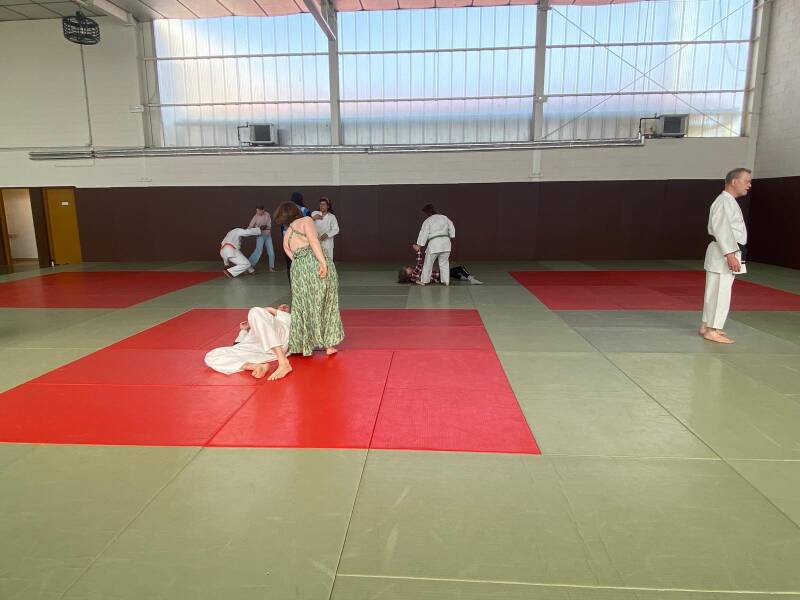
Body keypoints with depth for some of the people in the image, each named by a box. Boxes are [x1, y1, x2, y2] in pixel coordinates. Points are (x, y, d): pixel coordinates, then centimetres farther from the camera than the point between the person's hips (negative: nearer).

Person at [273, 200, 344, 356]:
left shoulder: (286, 236, 25)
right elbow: (313, 241, -10)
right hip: (315, 262, -4)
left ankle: (304, 345, 17)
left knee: (303, 306, 15)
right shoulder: (306, 220, 8)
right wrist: (323, 262, -18)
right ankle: (329, 344, 13)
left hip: (298, 268, 4)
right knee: (325, 303, 9)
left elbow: (292, 256, 19)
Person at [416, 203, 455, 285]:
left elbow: (423, 234, -6)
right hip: (446, 242, 5)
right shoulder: (444, 217, 10)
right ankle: (446, 281, 14)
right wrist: (450, 237, 22)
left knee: (428, 262, 8)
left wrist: (418, 245, -2)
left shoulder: (427, 221, -4)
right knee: (444, 262, 13)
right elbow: (451, 227, 14)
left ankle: (424, 281, 15)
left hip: (434, 243, -5)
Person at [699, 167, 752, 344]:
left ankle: (706, 326, 22)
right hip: (723, 254, -10)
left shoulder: (730, 202, 19)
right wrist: (730, 254, -26)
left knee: (715, 292, 14)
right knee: (720, 292, -8)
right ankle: (711, 331, -3)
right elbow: (721, 229, -22)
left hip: (728, 253, 10)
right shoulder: (723, 201, -14)